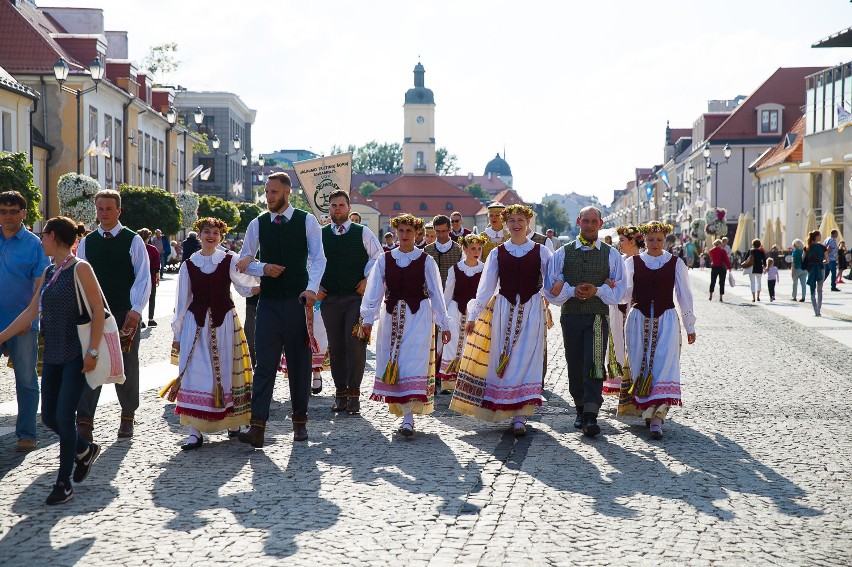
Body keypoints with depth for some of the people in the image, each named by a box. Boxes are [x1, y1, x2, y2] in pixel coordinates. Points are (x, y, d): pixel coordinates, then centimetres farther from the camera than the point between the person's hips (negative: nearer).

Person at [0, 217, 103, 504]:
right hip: (53, 354, 7)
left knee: (64, 416, -7)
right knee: (49, 416, 8)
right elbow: (31, 312, 15)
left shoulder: (79, 268, -10)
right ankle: (85, 450, 33)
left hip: (76, 355, -7)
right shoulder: (49, 272, 12)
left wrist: (92, 351, -18)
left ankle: (64, 482, 4)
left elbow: (98, 311, -13)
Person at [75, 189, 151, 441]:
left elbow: (143, 277, -7)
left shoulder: (133, 241, -2)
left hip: (126, 314, -2)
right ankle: (84, 422, -9)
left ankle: (127, 417, 23)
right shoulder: (86, 242, 7)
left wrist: (136, 310, -18)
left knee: (127, 367, 8)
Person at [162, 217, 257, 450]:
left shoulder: (230, 261, 1)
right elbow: (182, 300, 9)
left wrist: (248, 268, -30)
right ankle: (195, 431, -4)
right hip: (196, 324, 1)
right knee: (196, 374, -5)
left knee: (226, 371, 6)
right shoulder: (189, 265, 6)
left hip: (224, 322, -1)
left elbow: (245, 288, -10)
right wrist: (177, 334, 9)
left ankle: (233, 422, 24)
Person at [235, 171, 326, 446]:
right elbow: (244, 262, 13)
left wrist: (312, 288, -21)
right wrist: (263, 268, -8)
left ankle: (300, 421, 19)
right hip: (269, 302, 1)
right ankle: (257, 426, -11)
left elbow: (318, 258, -5)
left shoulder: (307, 221, 0)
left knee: (299, 362, 7)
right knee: (265, 363, -6)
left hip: (299, 300, -1)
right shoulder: (258, 224, 8)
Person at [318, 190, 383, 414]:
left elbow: (379, 258, 6)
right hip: (330, 298, 2)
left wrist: (367, 280, -4)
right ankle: (340, 392, 13)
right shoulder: (319, 235, 10)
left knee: (355, 343, -10)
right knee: (335, 346, 5)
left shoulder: (363, 233, 5)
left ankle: (354, 393, -2)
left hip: (356, 297, -2)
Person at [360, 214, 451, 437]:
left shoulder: (426, 260, 1)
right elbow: (374, 290, 0)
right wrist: (368, 318, -10)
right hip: (392, 316, 3)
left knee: (413, 362, -12)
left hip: (418, 315, -3)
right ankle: (400, 408, 17)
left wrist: (444, 324, 3)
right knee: (393, 363, 4)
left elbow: (436, 292, 3)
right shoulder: (384, 259, 6)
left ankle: (408, 419, -17)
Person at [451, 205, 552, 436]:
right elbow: (486, 286, 6)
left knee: (525, 362, -3)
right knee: (502, 361, 3)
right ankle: (507, 411, 15)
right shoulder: (497, 253, 6)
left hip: (531, 311, -1)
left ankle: (520, 417, 0)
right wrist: (473, 316, 3)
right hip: (503, 310, 2)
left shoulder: (541, 252, 4)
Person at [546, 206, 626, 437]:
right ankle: (581, 409, 24)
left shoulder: (611, 255, 6)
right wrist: (573, 291, -13)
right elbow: (553, 289, 4)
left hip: (598, 316, -2)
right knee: (574, 365, 8)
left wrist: (597, 290, -14)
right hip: (570, 316, 2)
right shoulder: (563, 253, 7)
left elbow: (618, 290, 3)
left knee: (594, 365, -12)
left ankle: (591, 416, -16)